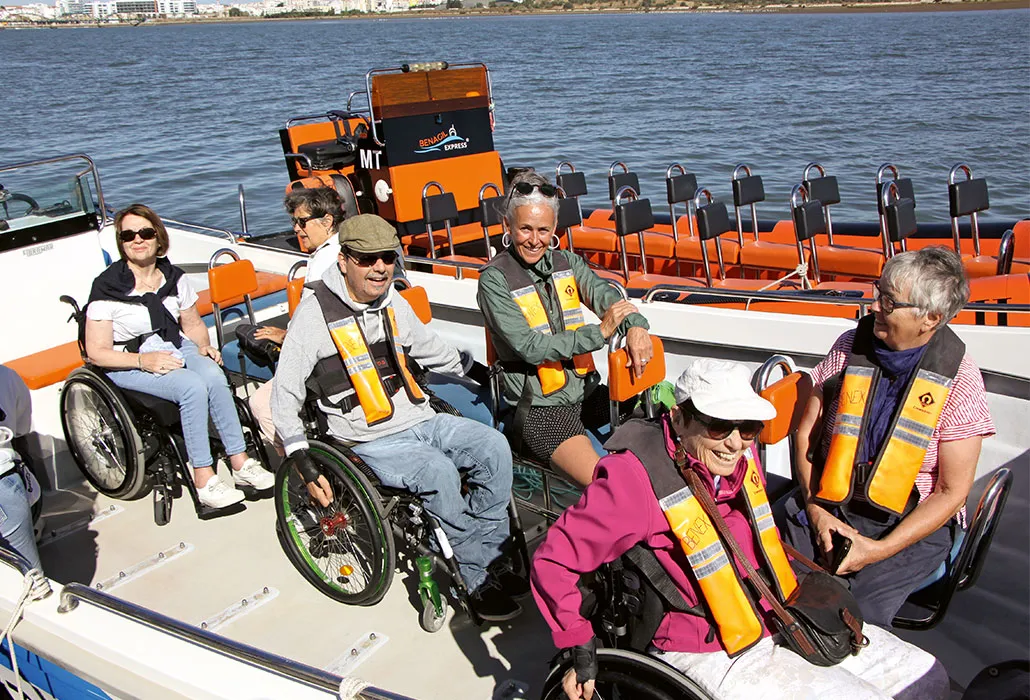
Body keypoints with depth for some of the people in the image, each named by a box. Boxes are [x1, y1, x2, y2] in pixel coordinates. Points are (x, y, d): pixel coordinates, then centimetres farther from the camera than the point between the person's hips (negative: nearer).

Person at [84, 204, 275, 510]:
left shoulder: (174, 278, 6)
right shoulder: (107, 287, -9)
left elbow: (193, 324, 17)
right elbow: (97, 353, -10)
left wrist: (204, 346, -4)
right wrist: (144, 360, -22)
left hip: (176, 347, 4)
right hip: (129, 364, -4)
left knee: (213, 375, -29)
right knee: (193, 386, -32)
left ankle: (241, 462, -25)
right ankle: (203, 479, -27)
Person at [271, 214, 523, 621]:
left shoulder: (394, 304, 9)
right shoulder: (316, 313, -9)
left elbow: (433, 351, 27)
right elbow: (285, 393, -9)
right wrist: (304, 464, -16)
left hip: (420, 420, 6)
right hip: (371, 442, -6)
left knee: (494, 446, -16)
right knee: (438, 471, -32)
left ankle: (492, 558, -5)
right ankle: (478, 579, -15)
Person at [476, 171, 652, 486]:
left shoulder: (566, 262, 9)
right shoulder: (494, 279, -9)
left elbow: (604, 294, -5)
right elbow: (530, 348, -16)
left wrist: (635, 326, -27)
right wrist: (599, 332, -20)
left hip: (587, 391, 7)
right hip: (541, 410, -6)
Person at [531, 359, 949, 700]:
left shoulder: (739, 455, -1)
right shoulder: (637, 478, -24)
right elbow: (554, 560, -20)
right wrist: (580, 651, -18)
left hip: (778, 622, 8)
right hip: (711, 653, -8)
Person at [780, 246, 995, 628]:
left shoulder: (959, 381, -8)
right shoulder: (850, 347, 1)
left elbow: (951, 492, -7)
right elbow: (806, 431, 6)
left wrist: (878, 550, -15)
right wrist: (815, 508, -7)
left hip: (910, 523, -2)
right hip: (829, 507, 3)